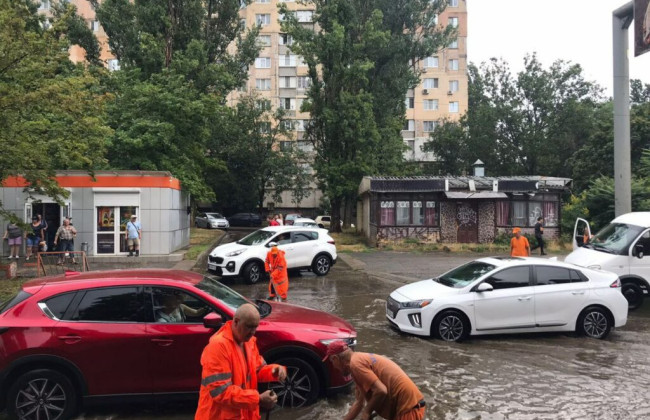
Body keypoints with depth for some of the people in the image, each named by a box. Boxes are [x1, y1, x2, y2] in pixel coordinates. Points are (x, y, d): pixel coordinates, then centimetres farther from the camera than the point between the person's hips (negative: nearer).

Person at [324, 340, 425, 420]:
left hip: (408, 409, -10)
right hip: (408, 405, 10)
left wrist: (367, 411, -7)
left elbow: (381, 391, -23)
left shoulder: (355, 363, -14)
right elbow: (359, 402, 26)